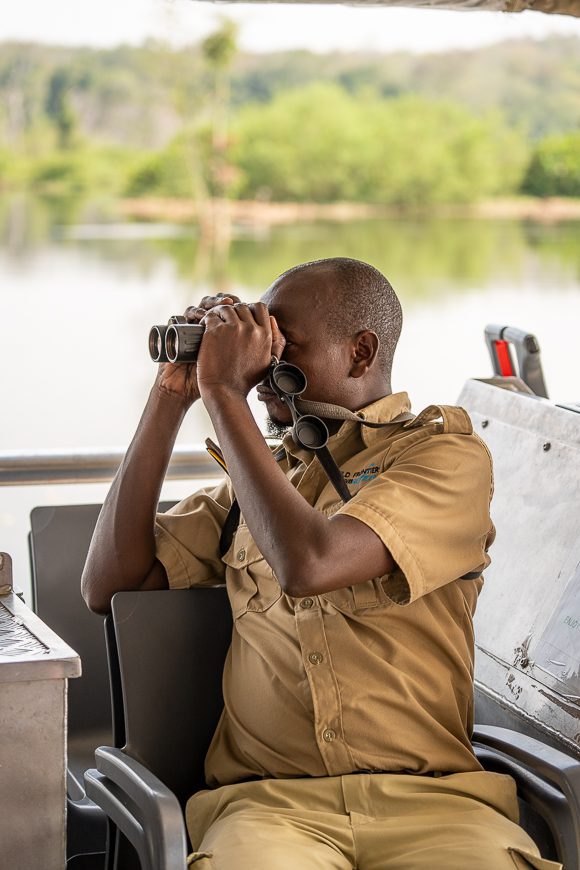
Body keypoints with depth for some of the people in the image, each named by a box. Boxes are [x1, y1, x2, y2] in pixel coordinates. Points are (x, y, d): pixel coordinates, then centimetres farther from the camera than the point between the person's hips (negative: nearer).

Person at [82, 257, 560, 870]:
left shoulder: (444, 452, 4)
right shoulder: (262, 475, 21)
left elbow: (308, 565, -14)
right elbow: (109, 586, 14)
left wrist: (223, 392, -4)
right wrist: (172, 396, 11)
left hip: (428, 799, -2)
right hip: (268, 800, 2)